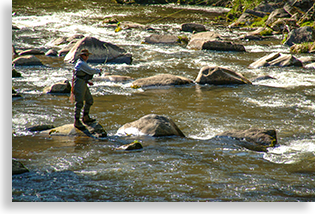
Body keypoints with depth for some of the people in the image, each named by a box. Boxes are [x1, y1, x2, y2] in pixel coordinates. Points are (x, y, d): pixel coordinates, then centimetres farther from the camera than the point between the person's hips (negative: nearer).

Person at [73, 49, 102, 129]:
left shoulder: (83, 63, 19)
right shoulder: (81, 64, -15)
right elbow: (91, 71, -16)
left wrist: (88, 82, 15)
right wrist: (99, 71, 2)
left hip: (84, 85, 11)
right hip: (79, 85, -11)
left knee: (89, 100, 16)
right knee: (79, 103, -10)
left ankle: (85, 117, 28)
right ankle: (77, 122, -6)